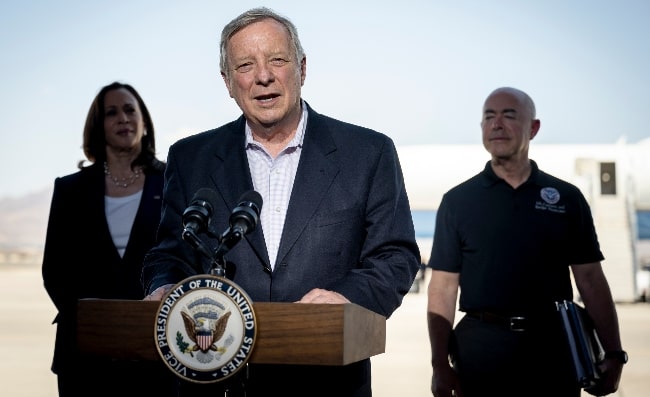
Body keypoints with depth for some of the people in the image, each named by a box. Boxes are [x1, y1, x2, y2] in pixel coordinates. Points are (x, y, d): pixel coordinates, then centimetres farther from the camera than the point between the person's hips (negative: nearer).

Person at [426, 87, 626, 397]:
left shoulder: (567, 198, 5)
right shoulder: (458, 201, 2)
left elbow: (590, 279, 5)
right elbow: (443, 288, 0)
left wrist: (613, 353, -2)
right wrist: (440, 364, -7)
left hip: (553, 347, 1)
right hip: (481, 347, -1)